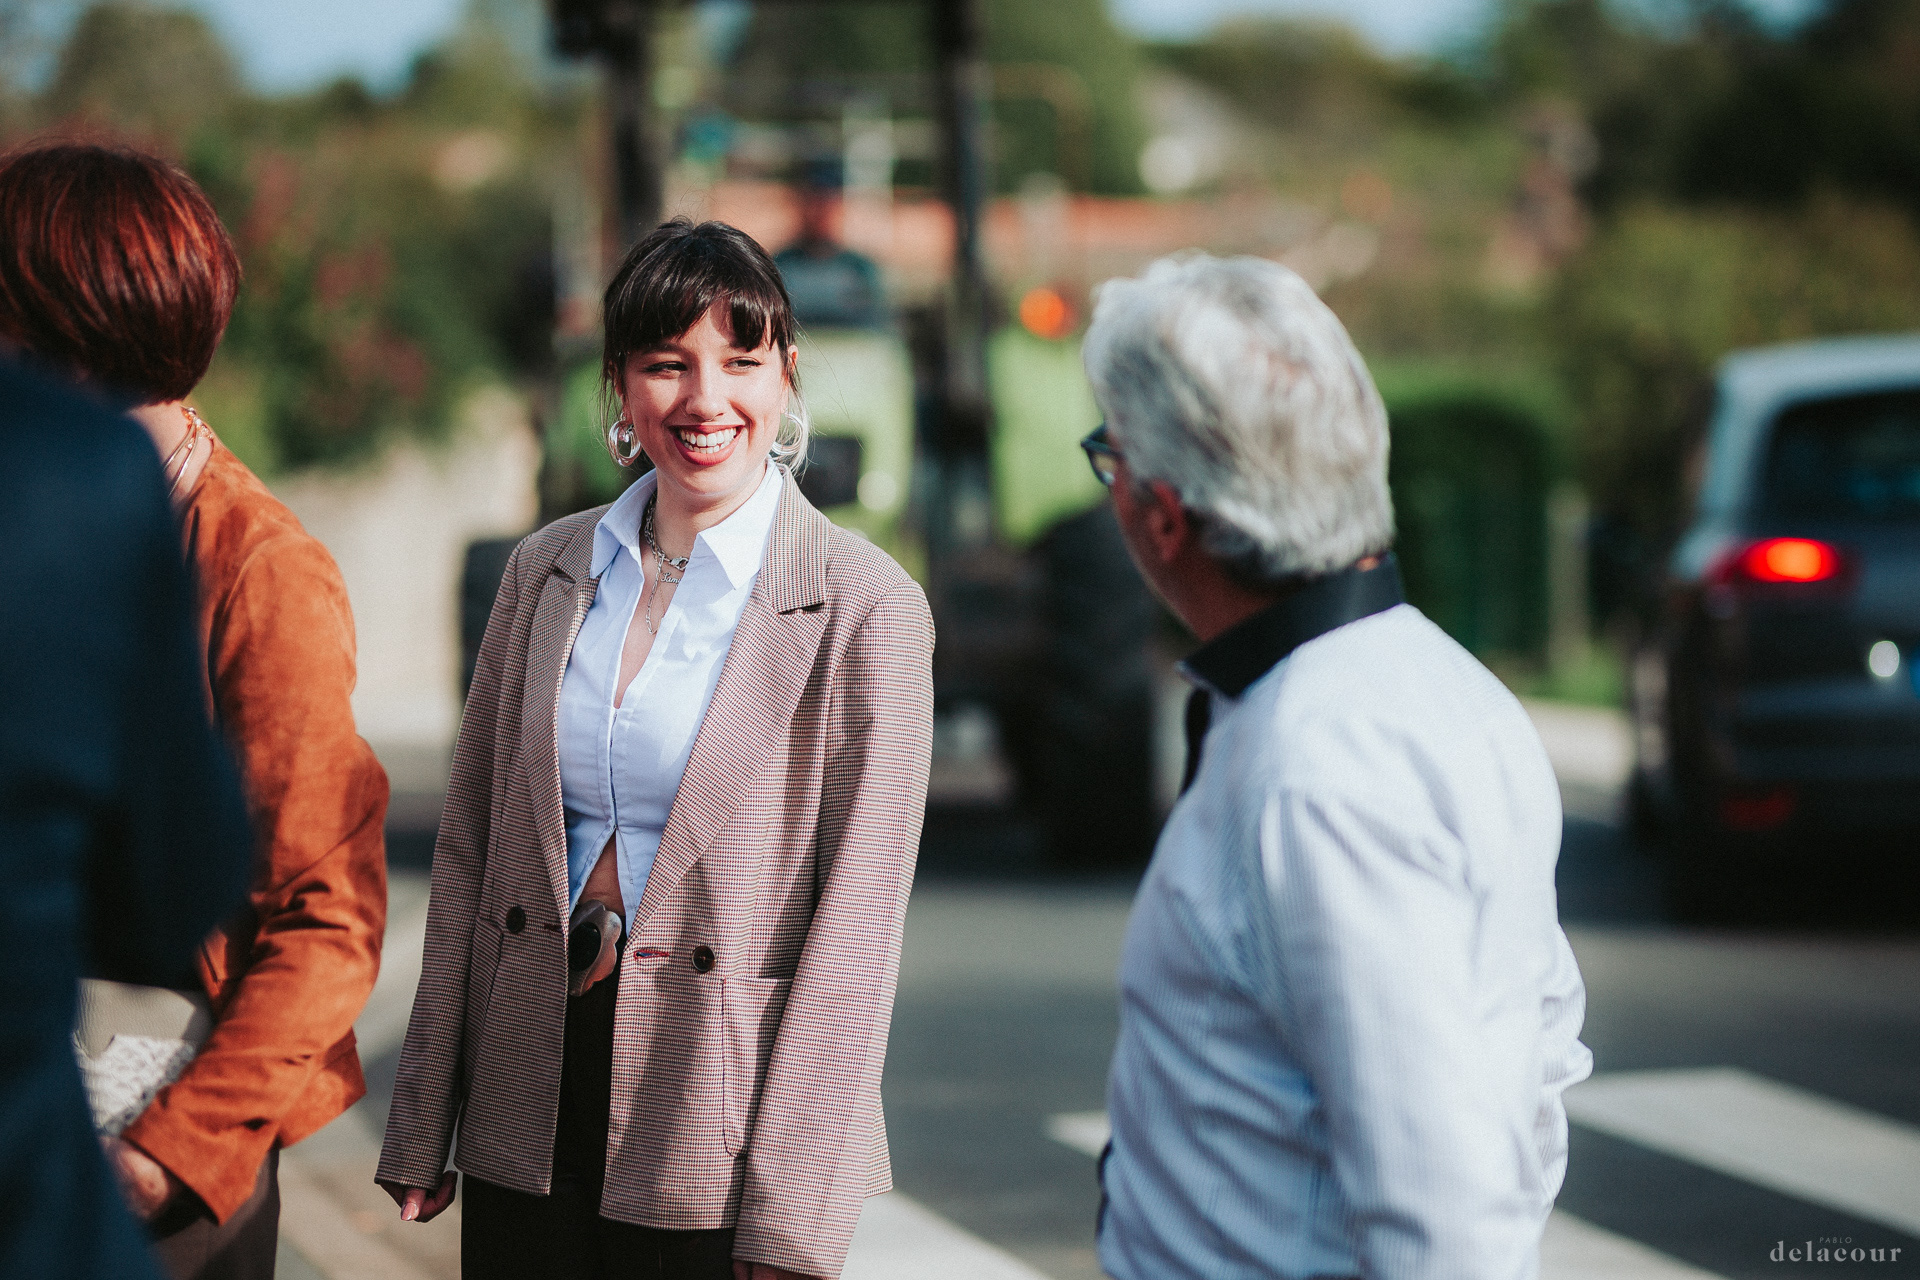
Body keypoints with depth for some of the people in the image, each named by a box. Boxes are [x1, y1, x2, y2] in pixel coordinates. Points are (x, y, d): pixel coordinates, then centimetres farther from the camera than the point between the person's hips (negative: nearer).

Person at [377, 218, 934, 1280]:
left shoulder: (867, 610, -8)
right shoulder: (545, 572, 6)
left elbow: (857, 924, -9)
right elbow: (468, 846, 9)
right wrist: (419, 1132, 6)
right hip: (526, 1123, 4)